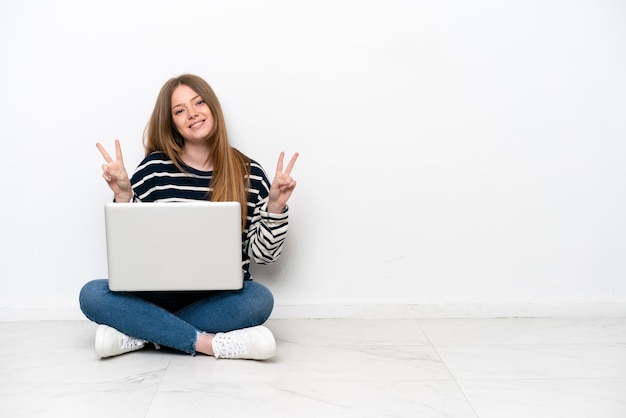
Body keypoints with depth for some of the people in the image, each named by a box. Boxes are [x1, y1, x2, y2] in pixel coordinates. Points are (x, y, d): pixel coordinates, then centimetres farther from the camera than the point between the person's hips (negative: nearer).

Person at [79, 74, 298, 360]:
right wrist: (123, 196, -10)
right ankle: (209, 343, -25)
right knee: (92, 295, -23)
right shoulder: (154, 169, 0)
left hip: (221, 300, 0)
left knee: (259, 299, -32)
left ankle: (138, 333, -20)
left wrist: (276, 206, -11)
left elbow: (262, 253, 2)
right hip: (161, 294, 1)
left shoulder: (250, 174, 2)